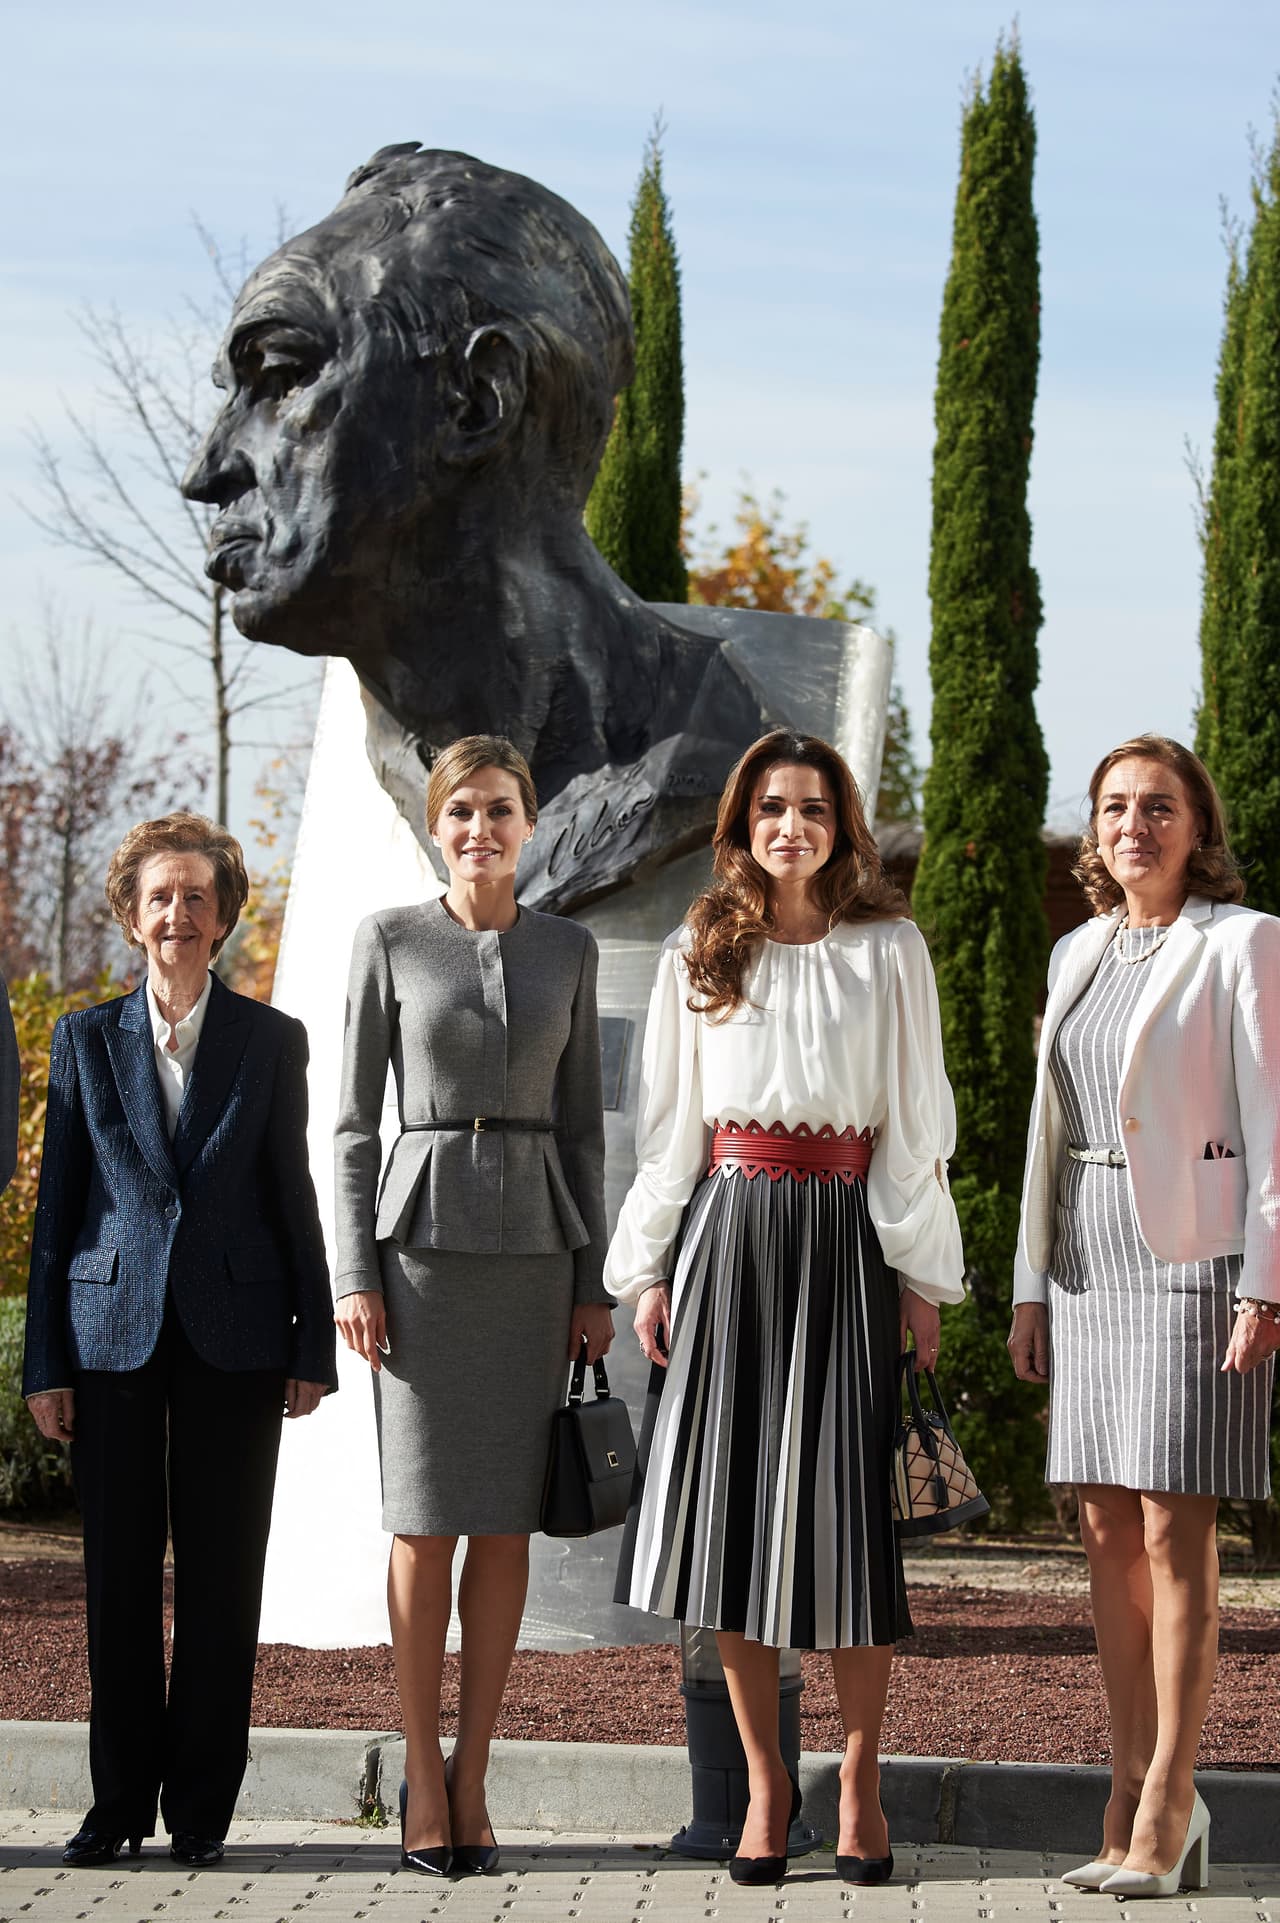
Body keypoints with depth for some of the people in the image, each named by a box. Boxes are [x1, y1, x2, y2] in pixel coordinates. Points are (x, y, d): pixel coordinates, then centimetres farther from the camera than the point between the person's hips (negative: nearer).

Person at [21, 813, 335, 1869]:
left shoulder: (272, 1041, 6)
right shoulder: (86, 1038, 7)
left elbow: (293, 1196, 7)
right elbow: (57, 1203, 7)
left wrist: (313, 1345, 3)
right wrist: (44, 1363, 3)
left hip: (233, 1336, -1)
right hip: (114, 1332, 1)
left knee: (222, 1577, 2)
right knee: (120, 1573, 4)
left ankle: (202, 1804, 10)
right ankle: (122, 1798, 13)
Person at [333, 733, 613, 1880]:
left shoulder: (568, 951, 9)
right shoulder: (390, 942, 2)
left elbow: (580, 1124, 10)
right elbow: (356, 1118, 1)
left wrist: (594, 1283, 5)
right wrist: (355, 1273, -7)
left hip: (534, 1242, 2)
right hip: (424, 1236, -2)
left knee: (507, 1520, 1)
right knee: (427, 1517, -4)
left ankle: (472, 1776, 8)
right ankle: (423, 1777, 5)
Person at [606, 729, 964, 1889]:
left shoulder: (889, 953, 6)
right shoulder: (700, 957, 10)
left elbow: (916, 1121, 4)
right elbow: (669, 1125, 11)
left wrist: (922, 1273, -1)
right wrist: (648, 1269, 5)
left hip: (844, 1240, -1)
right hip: (728, 1237, 2)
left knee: (845, 1503, -6)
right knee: (733, 1502, 0)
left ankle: (860, 1777, 5)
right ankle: (764, 1780, 9)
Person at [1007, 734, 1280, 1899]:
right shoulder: (1079, 954, 14)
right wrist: (1032, 1285, 13)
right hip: (1094, 1258, 6)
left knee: (1174, 1530, -7)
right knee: (1108, 1528, 4)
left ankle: (1167, 1807, -3)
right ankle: (1134, 1794, 9)